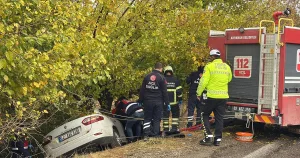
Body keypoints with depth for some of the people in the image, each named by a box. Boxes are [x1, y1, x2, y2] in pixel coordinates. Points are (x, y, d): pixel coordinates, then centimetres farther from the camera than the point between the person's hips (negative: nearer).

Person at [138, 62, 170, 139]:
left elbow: (142, 90, 8)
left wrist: (140, 101, 14)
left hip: (147, 101, 3)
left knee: (147, 118, 9)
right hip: (158, 102, -2)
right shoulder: (162, 78, -6)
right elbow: (164, 92, -6)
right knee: (157, 119, 6)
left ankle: (146, 134, -1)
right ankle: (155, 135, 6)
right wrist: (167, 103, -1)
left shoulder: (147, 76, 5)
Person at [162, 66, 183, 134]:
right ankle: (174, 127, 6)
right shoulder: (176, 80, 1)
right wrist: (180, 99, 8)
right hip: (174, 102, 0)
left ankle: (166, 129, 6)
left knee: (165, 116, 7)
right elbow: (179, 91, -1)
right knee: (175, 115, 13)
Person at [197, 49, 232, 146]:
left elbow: (203, 81, -9)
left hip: (212, 96, -4)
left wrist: (199, 93, 2)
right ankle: (218, 139, 11)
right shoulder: (227, 67, 6)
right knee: (219, 118, 10)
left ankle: (209, 136, 1)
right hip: (223, 96, 4)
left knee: (205, 115, 10)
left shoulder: (209, 66, -9)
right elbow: (229, 79, 20)